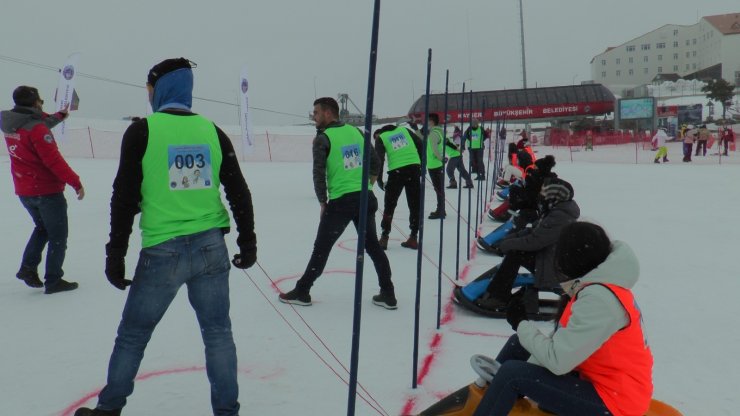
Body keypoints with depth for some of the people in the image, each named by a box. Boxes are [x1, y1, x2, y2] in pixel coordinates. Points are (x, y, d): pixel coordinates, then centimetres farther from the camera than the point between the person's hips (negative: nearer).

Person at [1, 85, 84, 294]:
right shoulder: (37, 128, -23)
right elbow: (54, 160, -25)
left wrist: (59, 115, 38)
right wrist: (75, 182, -19)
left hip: (24, 191, 8)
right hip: (47, 191, -8)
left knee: (42, 227, 27)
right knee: (58, 235, 5)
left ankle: (28, 267, 19)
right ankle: (53, 281, 9)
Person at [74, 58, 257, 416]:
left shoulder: (142, 131, -4)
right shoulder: (212, 131, 5)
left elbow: (124, 197, -6)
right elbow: (239, 192, 6)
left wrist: (115, 254, 0)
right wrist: (248, 243, 14)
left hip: (162, 252, -2)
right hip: (211, 248, 3)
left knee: (133, 335, 14)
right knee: (218, 332, 12)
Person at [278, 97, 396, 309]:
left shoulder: (323, 138, -6)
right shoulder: (356, 131, 10)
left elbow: (319, 174, -11)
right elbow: (375, 161, 13)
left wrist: (323, 202, -1)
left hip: (340, 202, -5)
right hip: (366, 198, 5)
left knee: (322, 247, 7)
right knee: (373, 245, 14)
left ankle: (302, 291, 18)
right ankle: (388, 295, 15)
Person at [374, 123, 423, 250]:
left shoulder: (380, 138, 13)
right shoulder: (404, 130, 21)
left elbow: (379, 158, -1)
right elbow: (420, 145, 11)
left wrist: (379, 179, 0)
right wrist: (421, 165, 14)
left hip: (396, 170, -2)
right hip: (414, 167, 3)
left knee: (389, 205, 10)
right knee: (415, 204, 11)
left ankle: (384, 238, 11)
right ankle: (413, 238, 13)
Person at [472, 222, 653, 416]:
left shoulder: (598, 300, -27)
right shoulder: (599, 287, 3)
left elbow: (557, 361, -26)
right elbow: (563, 341, 6)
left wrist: (520, 323, -12)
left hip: (613, 400, -10)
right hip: (600, 379, 10)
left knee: (512, 374, -16)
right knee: (519, 344, 12)